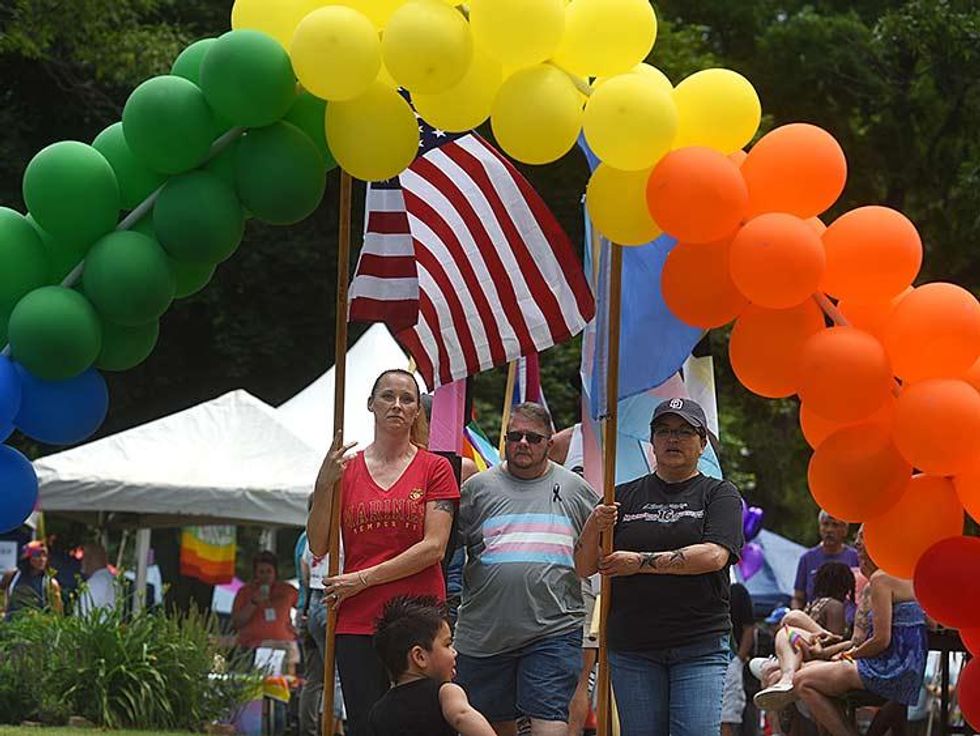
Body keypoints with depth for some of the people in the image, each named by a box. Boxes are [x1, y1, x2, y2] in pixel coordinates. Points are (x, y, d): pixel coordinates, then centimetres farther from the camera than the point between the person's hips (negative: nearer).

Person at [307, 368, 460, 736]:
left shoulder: (435, 468, 4)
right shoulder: (345, 469, 10)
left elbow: (433, 547, -5)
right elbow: (318, 547, 6)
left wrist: (363, 578, -8)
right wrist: (324, 486, -8)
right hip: (357, 622, 2)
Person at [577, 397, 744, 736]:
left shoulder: (719, 494, 7)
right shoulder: (624, 497, 14)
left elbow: (714, 556, -10)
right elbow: (584, 567, 10)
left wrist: (641, 562, -10)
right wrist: (595, 528, -10)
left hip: (700, 647, -2)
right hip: (632, 650, 3)